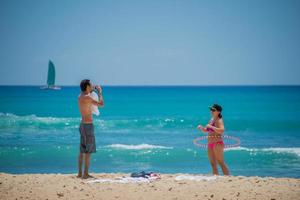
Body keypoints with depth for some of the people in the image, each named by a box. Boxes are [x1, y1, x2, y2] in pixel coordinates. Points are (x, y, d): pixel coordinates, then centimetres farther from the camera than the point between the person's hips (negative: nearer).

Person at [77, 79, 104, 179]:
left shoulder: (80, 96, 10)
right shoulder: (87, 97, -17)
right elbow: (101, 104, -19)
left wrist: (92, 91, 25)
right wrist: (99, 92, -5)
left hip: (83, 124, 9)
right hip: (88, 125, -9)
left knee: (82, 150, 13)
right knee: (89, 150, -5)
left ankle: (80, 173, 16)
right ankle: (85, 173, -4)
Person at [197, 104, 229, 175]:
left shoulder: (219, 120, -9)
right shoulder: (211, 119, 15)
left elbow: (221, 130, -27)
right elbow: (206, 130, 25)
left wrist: (211, 127, -26)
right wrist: (201, 128, 5)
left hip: (217, 143, -9)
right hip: (210, 144, 9)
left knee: (221, 163, -10)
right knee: (213, 164, 9)